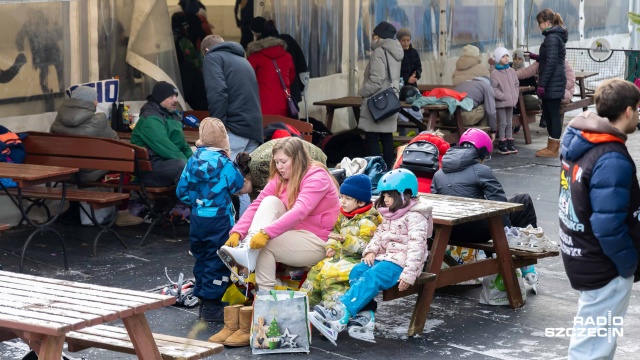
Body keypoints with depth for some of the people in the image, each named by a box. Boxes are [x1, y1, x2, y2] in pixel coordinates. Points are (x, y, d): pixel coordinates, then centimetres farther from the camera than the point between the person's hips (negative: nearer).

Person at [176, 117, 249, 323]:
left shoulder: (193, 161, 2)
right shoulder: (223, 163, -15)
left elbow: (181, 191, 6)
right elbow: (238, 185, -4)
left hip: (197, 218, 6)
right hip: (218, 219, -6)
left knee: (201, 258, 17)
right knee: (217, 261, 0)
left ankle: (202, 299, 26)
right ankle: (211, 305, 2)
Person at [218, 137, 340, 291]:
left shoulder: (317, 176, -17)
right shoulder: (280, 179, 4)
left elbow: (299, 212, -32)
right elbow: (256, 206, -6)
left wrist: (266, 233, -41)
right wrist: (237, 233, -22)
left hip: (316, 242, -7)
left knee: (263, 243, -24)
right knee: (270, 201, -16)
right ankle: (246, 250, -30)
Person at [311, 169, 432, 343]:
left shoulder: (415, 217, -10)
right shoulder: (389, 215, 19)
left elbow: (416, 247, -17)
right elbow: (379, 234, 17)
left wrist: (409, 274, -25)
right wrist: (371, 251, -5)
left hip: (400, 262, -9)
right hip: (383, 257, 9)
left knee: (371, 278, -30)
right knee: (357, 272, -17)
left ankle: (341, 314, -45)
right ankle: (365, 318, -27)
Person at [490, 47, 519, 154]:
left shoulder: (511, 71, 8)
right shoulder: (495, 73, -10)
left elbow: (516, 84, 15)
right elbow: (494, 89, -13)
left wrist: (515, 96, 3)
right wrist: (503, 96, -17)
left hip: (510, 102, 6)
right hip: (501, 102, -6)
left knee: (509, 123, 12)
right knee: (502, 123, -4)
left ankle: (510, 144, 17)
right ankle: (502, 145, 3)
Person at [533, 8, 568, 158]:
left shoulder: (552, 38, -15)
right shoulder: (556, 36, 16)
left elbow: (551, 63, -20)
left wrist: (542, 84, -20)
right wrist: (537, 58, 23)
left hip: (552, 83, -10)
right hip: (554, 82, 10)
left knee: (553, 114, -5)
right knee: (548, 113, 15)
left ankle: (553, 149, -2)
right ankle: (553, 144, 21)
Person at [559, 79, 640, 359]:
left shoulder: (578, 141, 2)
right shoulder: (612, 160, -25)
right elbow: (608, 226, -27)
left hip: (579, 254, 9)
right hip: (603, 265, -9)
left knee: (591, 335, 22)